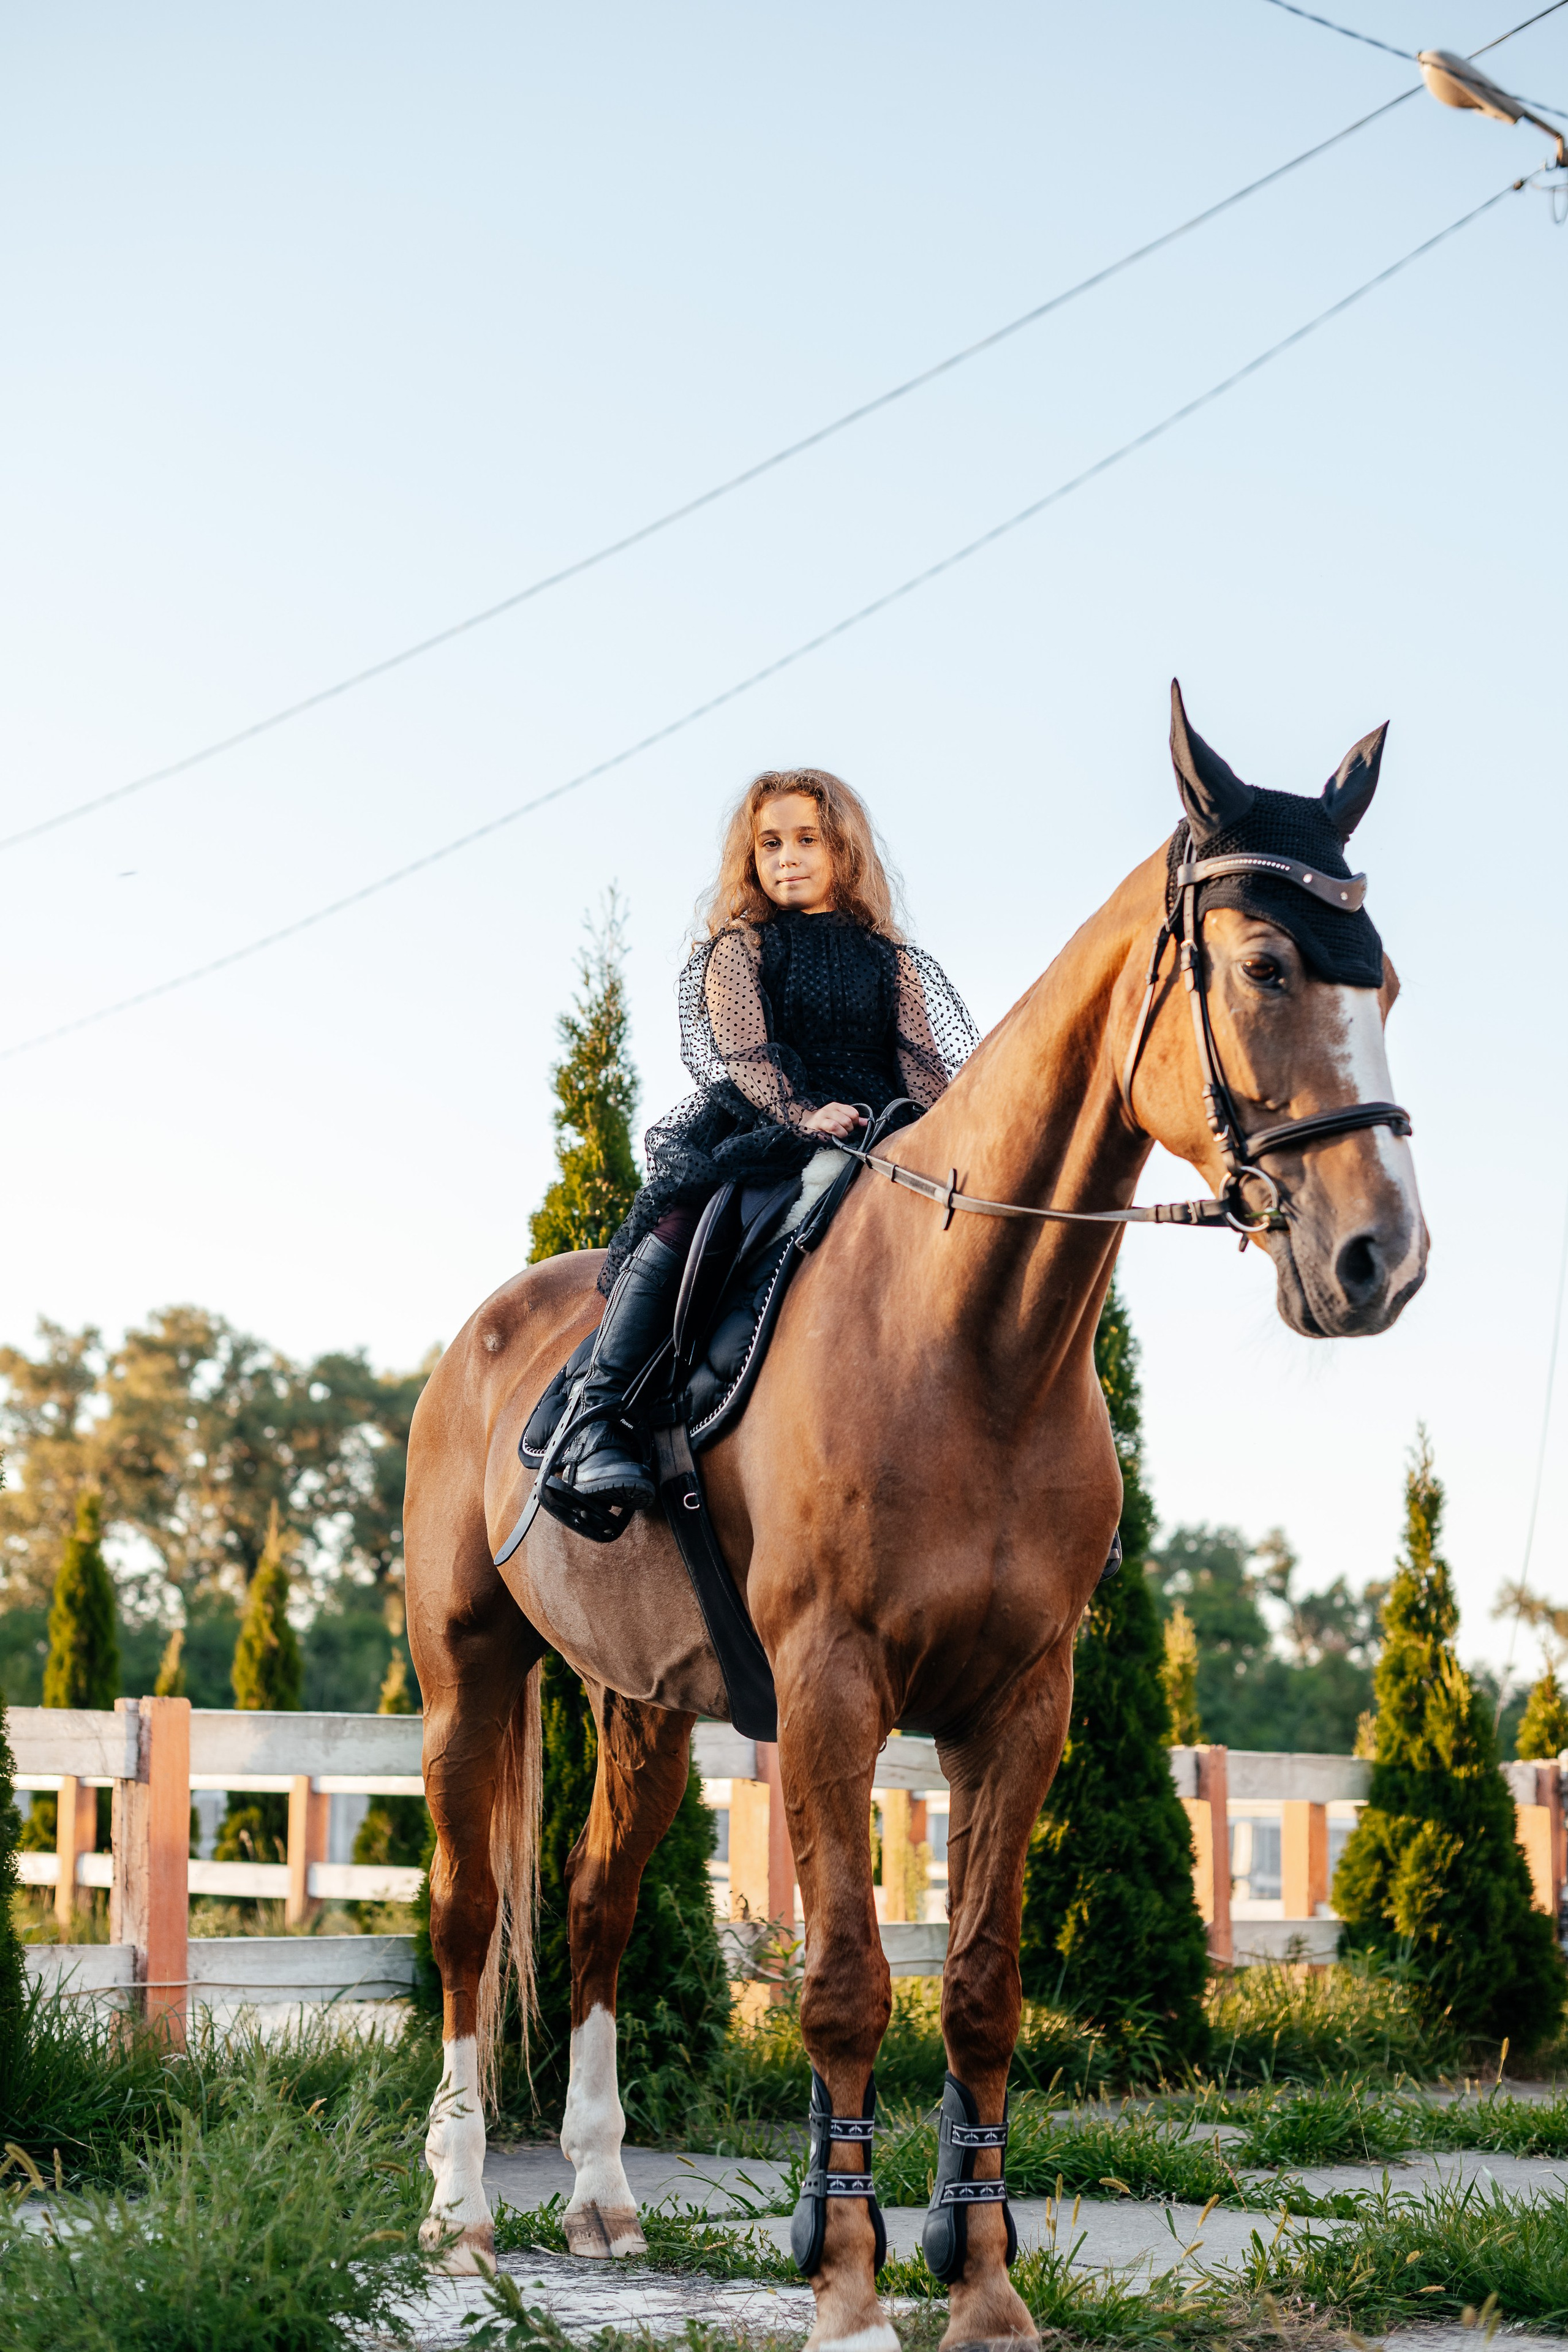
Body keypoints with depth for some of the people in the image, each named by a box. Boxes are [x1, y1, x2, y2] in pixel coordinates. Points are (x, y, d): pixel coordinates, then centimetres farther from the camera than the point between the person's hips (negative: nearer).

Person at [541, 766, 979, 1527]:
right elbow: (747, 1052, -2)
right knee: (681, 1209, -35)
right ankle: (599, 1422, -38)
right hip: (763, 1134, -3)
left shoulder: (892, 963, 23)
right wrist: (805, 1114, -21)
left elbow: (922, 1061, 12)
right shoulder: (738, 950, 15)